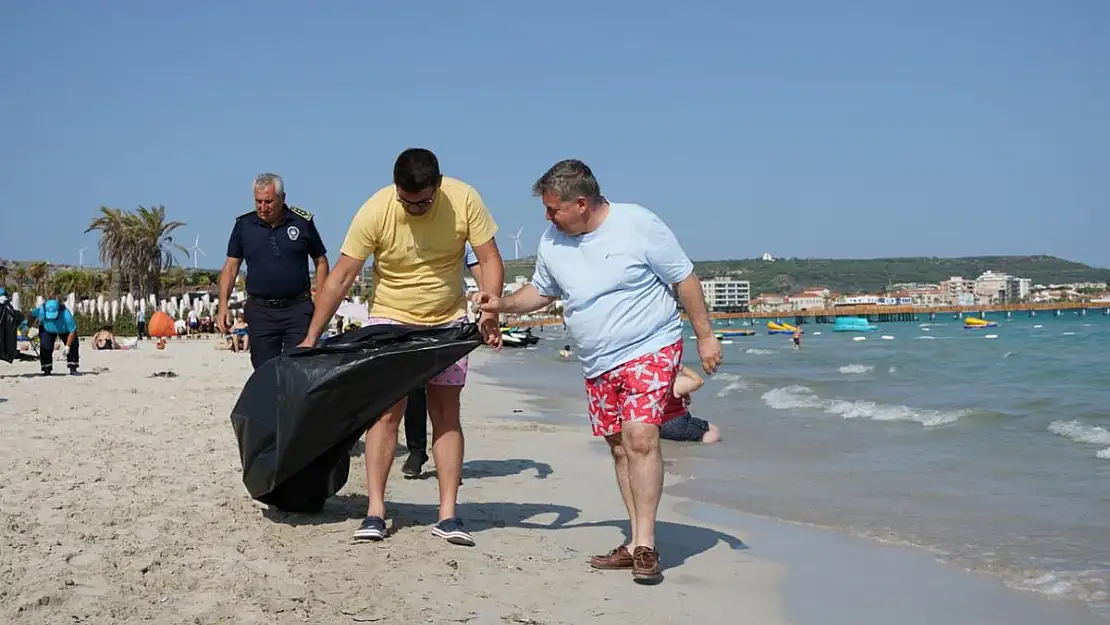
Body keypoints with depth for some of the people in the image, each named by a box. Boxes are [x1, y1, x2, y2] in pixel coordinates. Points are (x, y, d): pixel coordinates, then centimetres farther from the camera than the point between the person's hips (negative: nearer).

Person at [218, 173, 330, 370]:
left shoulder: (302, 221, 1)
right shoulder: (244, 225, 5)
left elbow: (321, 262, 8)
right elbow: (231, 266, 7)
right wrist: (223, 306, -5)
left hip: (298, 308, -2)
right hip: (260, 310, 2)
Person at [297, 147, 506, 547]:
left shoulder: (464, 200, -17)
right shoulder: (375, 211, -20)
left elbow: (489, 259, -11)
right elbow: (340, 278, -15)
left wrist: (490, 310, -28)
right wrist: (311, 338, -14)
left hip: (448, 322, 1)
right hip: (390, 320, -1)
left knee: (446, 413, -1)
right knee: (386, 412, -9)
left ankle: (448, 515, 0)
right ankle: (375, 512, -6)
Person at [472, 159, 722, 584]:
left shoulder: (638, 225, -13)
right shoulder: (552, 242, 2)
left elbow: (684, 279, -6)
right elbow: (541, 292, 18)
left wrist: (705, 336, -5)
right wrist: (502, 304, 0)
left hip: (651, 349, -6)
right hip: (598, 364, 6)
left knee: (639, 436, -20)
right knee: (619, 447, 8)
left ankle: (645, 545, -16)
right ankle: (636, 543, 17)